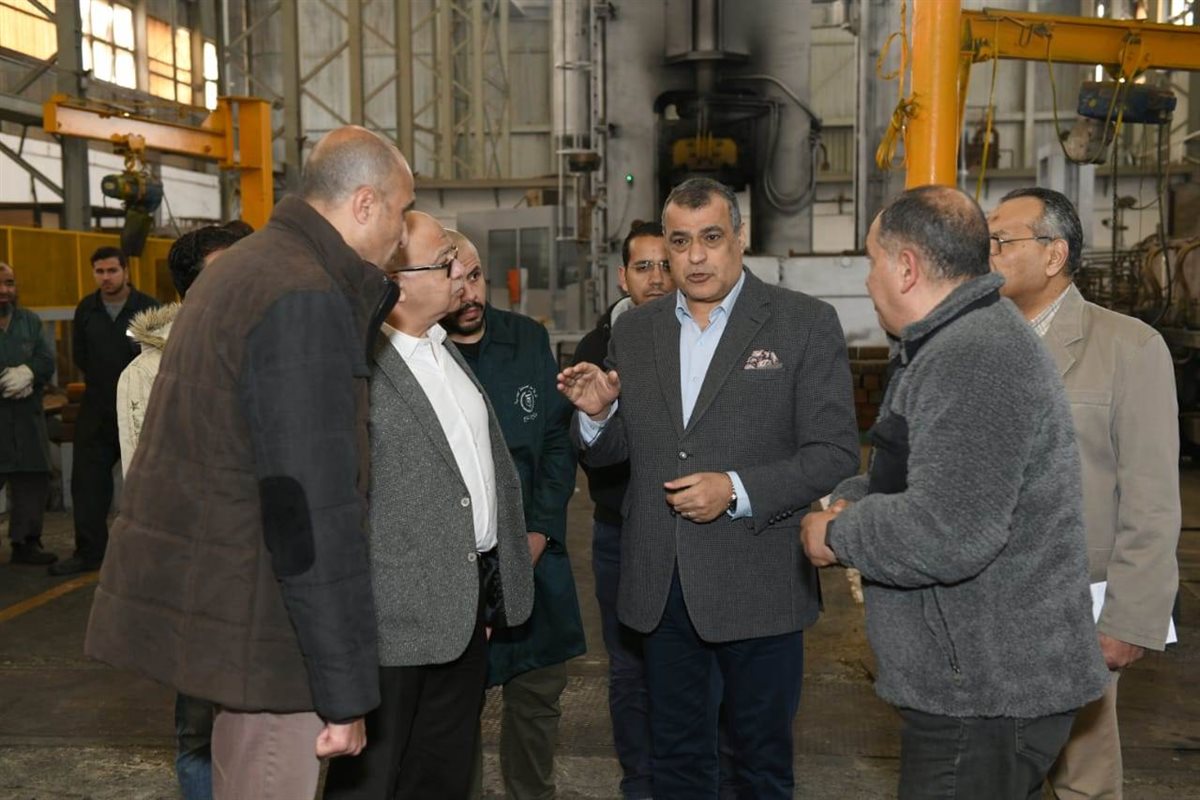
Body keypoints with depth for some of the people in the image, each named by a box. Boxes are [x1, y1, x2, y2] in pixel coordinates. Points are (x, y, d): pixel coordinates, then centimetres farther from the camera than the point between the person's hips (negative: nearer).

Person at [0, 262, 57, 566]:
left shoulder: (30, 321, 13)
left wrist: (27, 372, -16)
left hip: (27, 418, 5)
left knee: (33, 482, 8)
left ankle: (26, 542, 19)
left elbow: (47, 362, 4)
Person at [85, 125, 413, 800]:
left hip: (195, 589, 10)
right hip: (255, 619, -10)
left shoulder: (242, 265, 12)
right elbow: (315, 516, -23)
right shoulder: (306, 298, -20)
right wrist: (347, 692, -19)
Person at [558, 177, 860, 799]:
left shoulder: (805, 324, -6)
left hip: (756, 585, -3)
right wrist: (598, 415, -9)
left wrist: (738, 491, -21)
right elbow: (613, 452, 13)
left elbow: (836, 454, -10)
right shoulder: (633, 331, 7)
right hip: (660, 585, 4)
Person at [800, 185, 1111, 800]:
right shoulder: (963, 343, 13)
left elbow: (947, 535, -31)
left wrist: (837, 535, -14)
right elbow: (915, 476, 22)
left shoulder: (974, 358, -23)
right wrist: (850, 499, 2)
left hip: (985, 696, -10)